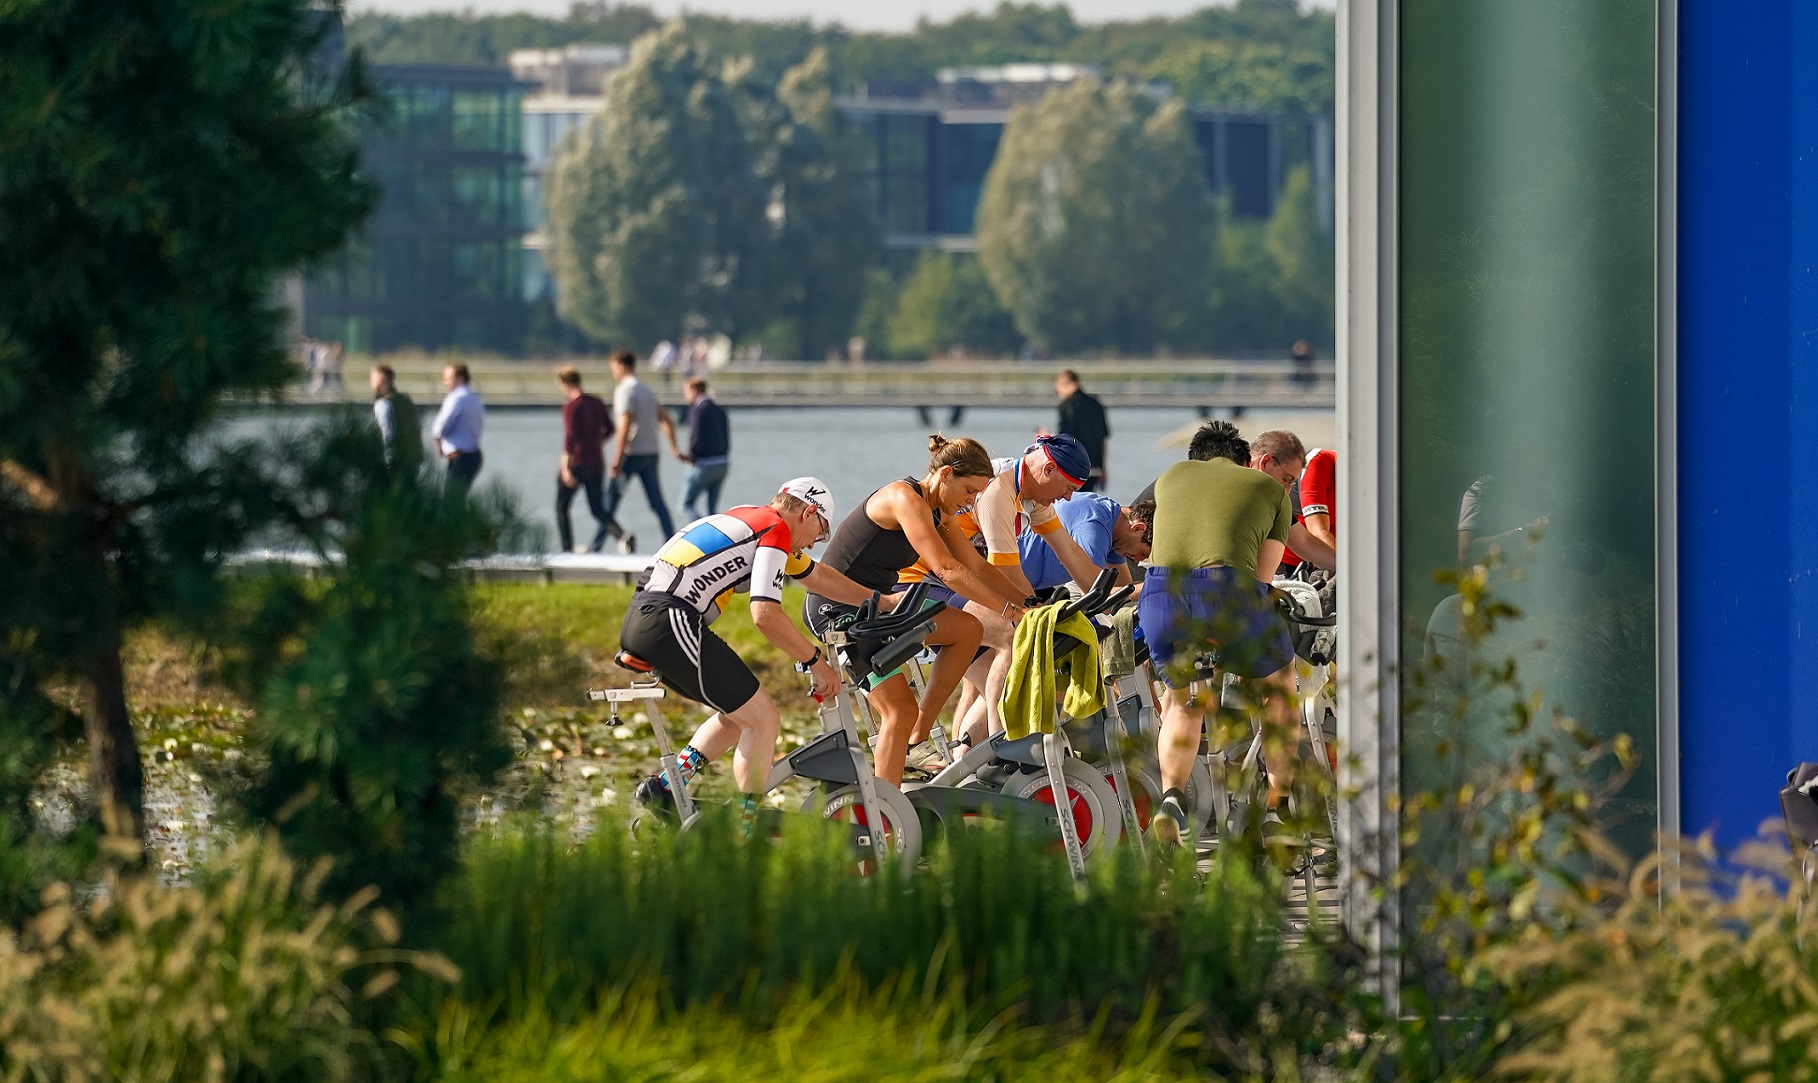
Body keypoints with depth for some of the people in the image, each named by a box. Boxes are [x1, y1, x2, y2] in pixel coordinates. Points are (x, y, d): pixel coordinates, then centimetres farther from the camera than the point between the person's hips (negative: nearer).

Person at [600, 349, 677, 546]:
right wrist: (674, 449, 16)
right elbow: (667, 422, 15)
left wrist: (617, 459, -21)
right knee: (657, 502, 6)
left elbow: (625, 426, -20)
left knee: (611, 499, 1)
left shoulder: (625, 390, -11)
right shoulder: (647, 391, 16)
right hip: (651, 451, 7)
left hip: (632, 454, -7)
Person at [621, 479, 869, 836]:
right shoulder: (778, 530, -4)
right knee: (763, 720, -4)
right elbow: (766, 615, -15)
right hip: (670, 621, -10)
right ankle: (747, 835, -3)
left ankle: (663, 789, 16)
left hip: (639, 621, 10)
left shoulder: (753, 521, 25)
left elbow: (818, 576, 38)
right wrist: (815, 662, -4)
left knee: (738, 715, 21)